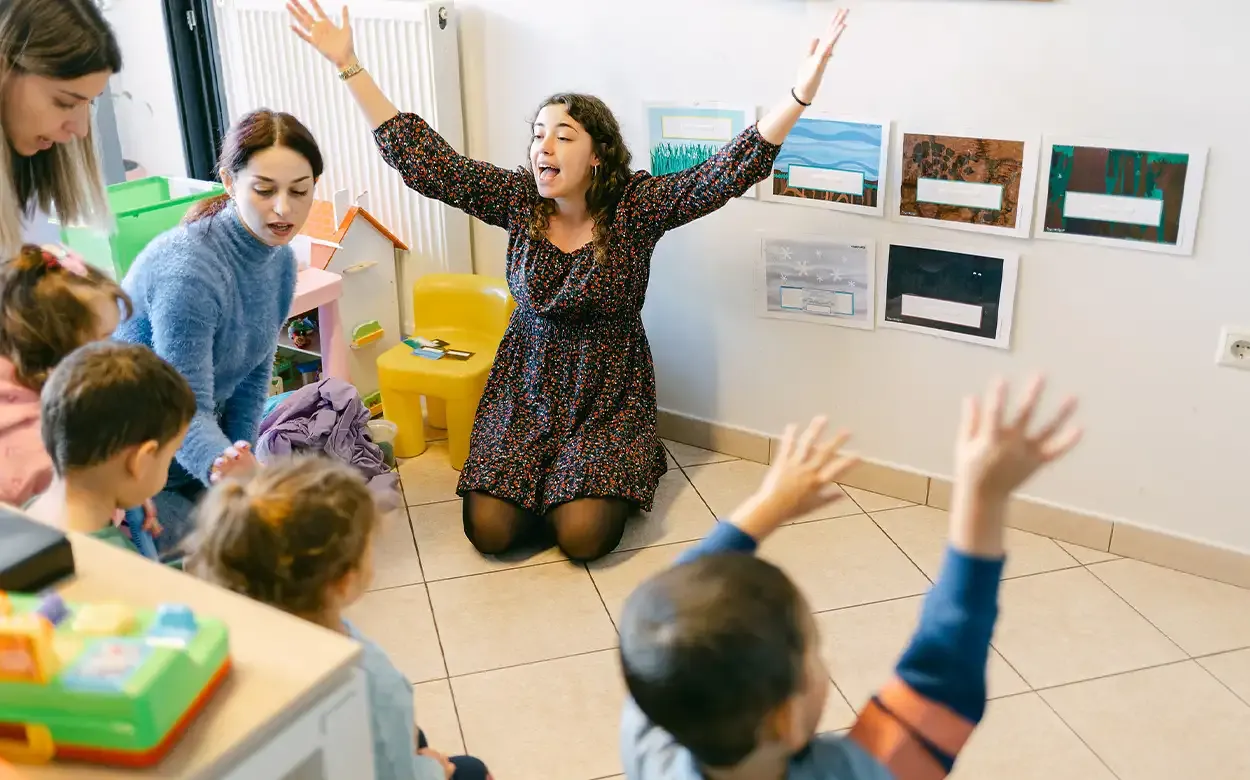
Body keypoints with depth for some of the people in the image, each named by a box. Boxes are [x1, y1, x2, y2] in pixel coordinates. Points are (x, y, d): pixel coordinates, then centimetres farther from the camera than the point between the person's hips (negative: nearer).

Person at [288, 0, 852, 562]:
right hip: (528, 382, 3)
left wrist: (801, 92, -36)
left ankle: (614, 475, 19)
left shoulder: (637, 206, -13)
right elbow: (423, 159, -9)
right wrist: (348, 65, -13)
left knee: (583, 537, -16)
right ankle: (547, 477, 24)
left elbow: (729, 172, -24)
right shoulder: (517, 200, -6)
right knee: (488, 530, -9)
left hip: (609, 388, -2)